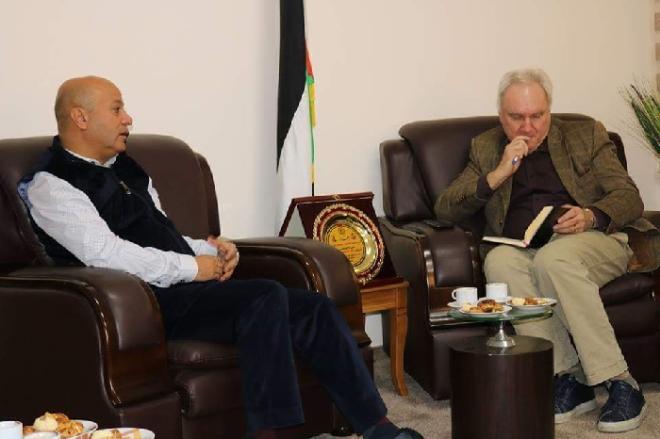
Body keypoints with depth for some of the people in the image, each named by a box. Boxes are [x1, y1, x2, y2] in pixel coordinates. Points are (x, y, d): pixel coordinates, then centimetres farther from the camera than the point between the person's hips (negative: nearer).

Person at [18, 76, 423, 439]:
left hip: (190, 287, 8)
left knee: (314, 308, -7)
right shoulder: (51, 186, -5)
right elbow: (106, 253, -18)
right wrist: (192, 267, -14)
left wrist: (211, 250, 6)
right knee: (266, 296, -29)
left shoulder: (126, 170, 22)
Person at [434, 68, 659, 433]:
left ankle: (620, 385, -32)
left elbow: (629, 197, 5)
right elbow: (444, 210, 7)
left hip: (595, 240, -2)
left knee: (554, 258, -36)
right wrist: (498, 174, -5)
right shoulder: (486, 149, 17)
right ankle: (568, 378, -32)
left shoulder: (586, 135, 14)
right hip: (523, 250, 2)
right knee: (499, 260, -33)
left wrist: (591, 216, -17)